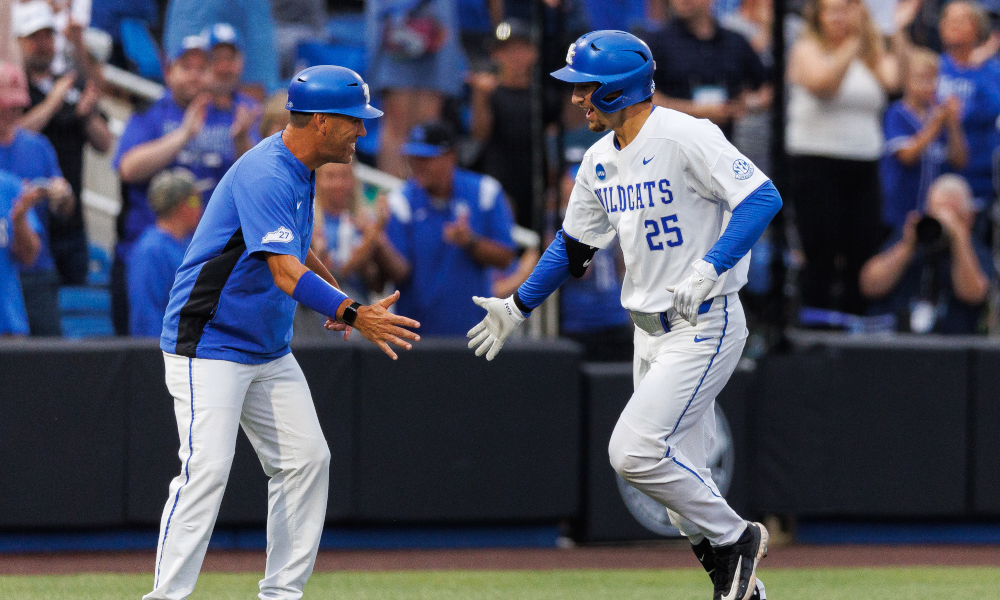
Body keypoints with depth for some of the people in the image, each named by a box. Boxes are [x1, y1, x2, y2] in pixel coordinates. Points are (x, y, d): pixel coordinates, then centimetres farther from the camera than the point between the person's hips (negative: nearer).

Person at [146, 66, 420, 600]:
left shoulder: (299, 170, 9)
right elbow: (285, 273, -33)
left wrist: (332, 294, 13)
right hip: (209, 344, -10)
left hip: (268, 349, 10)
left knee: (306, 458, 5)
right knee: (206, 470, -18)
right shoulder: (266, 175, -23)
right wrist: (352, 315, -42)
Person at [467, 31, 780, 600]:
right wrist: (518, 307, 22)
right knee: (681, 474, 8)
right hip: (650, 332, 9)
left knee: (636, 451, -17)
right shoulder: (600, 161, 9)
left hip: (705, 325, -8)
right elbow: (575, 244, 22)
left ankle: (734, 538, 1)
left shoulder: (685, 137, -17)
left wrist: (709, 267, -33)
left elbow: (764, 197, -25)